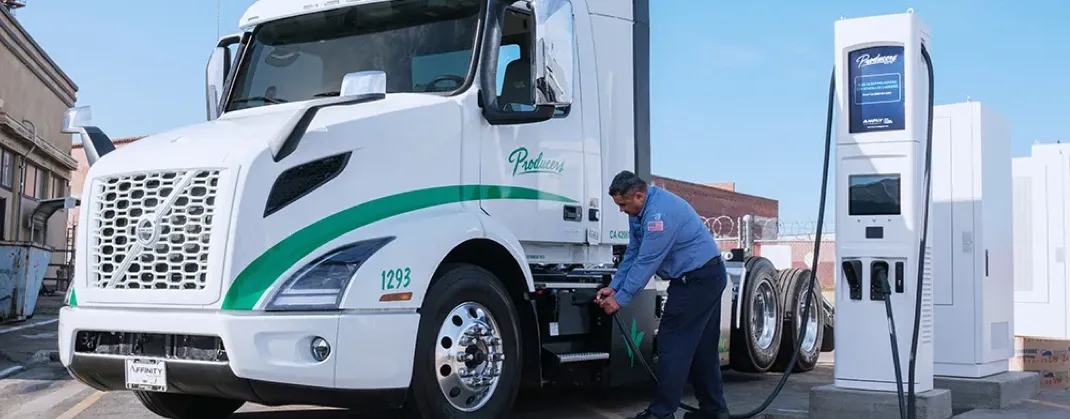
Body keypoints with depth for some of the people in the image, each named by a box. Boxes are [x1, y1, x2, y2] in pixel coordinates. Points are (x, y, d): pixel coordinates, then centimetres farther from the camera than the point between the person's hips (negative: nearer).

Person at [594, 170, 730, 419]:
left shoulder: (659, 212, -25)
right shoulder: (640, 211, 8)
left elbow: (646, 262, -23)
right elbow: (633, 255, 13)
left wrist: (620, 298, -16)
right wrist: (613, 287, 5)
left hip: (697, 280, -11)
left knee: (673, 344, -8)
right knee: (702, 347, 14)